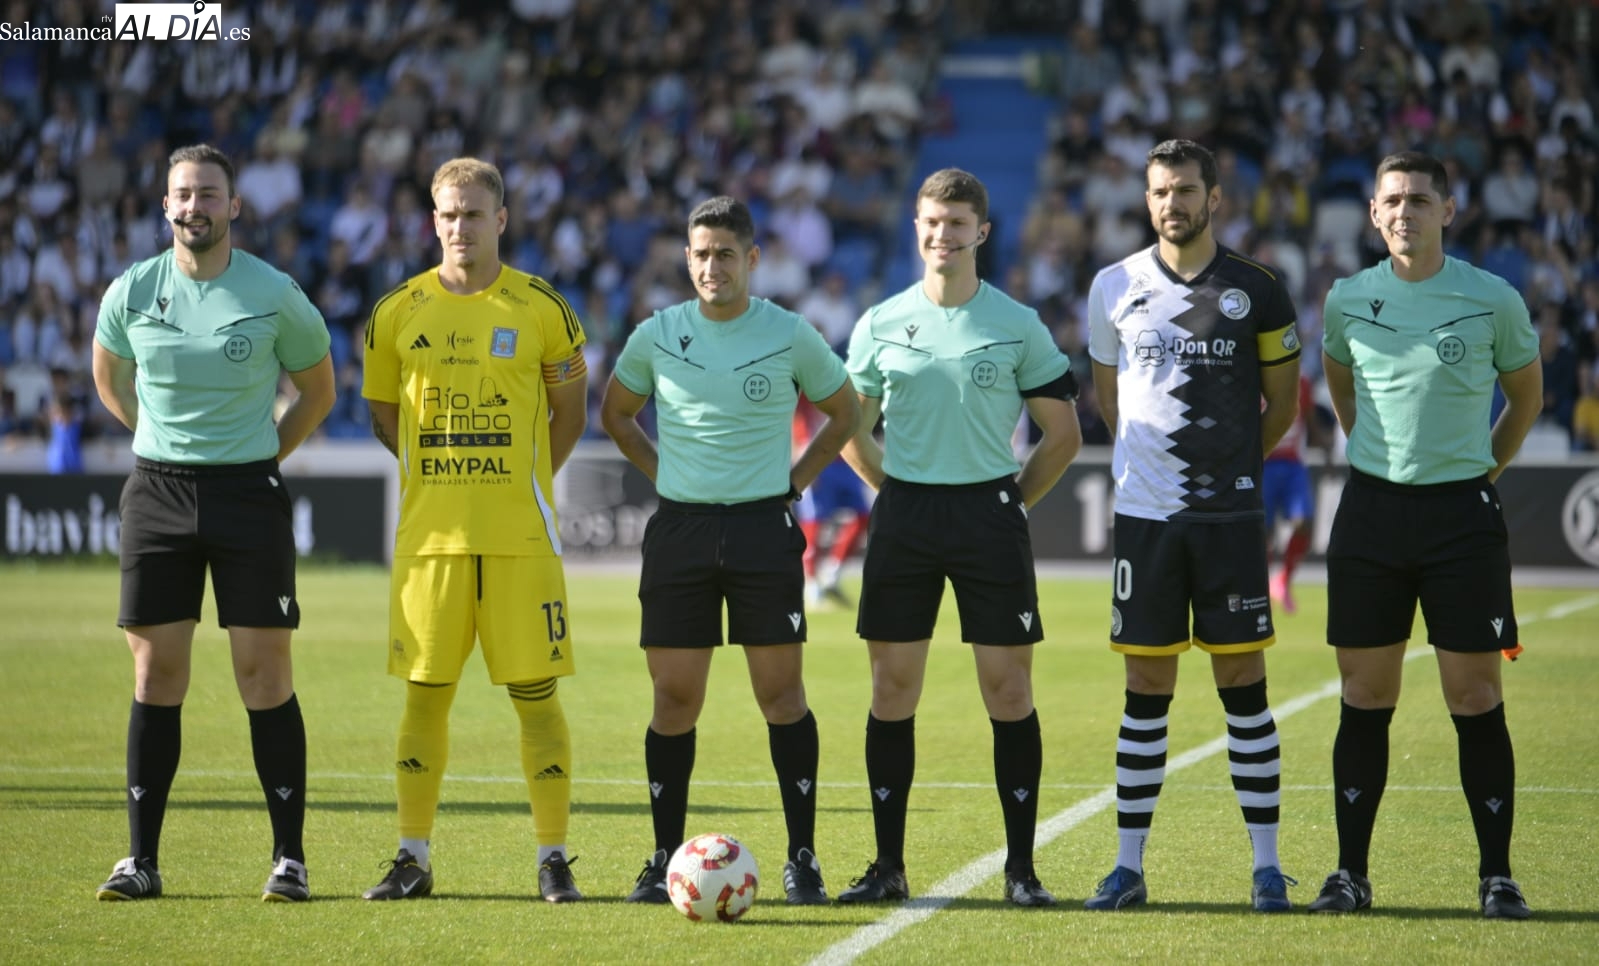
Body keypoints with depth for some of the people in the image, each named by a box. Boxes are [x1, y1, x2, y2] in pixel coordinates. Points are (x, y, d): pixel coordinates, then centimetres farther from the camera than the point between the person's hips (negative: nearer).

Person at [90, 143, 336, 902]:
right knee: (156, 674, 2)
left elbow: (317, 389, 11)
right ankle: (142, 860, 6)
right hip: (156, 492, 2)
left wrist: (266, 454, 6)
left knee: (264, 675, -4)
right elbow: (108, 376, 21)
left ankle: (289, 857, 2)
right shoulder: (132, 292, 1)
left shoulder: (274, 295, -4)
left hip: (247, 491, -2)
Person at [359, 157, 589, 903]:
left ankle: (553, 859, 5)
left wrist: (520, 481, 7)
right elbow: (383, 415, 17)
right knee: (424, 694, 3)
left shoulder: (541, 309, 2)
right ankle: (413, 858, 10)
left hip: (521, 535, -1)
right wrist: (444, 473, 11)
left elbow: (570, 414, 12)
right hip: (428, 534, 1)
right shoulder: (398, 312, 5)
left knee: (535, 694, -2)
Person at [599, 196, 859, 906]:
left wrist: (794, 479, 6)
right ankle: (665, 858, 11)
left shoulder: (791, 336, 0)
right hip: (679, 527, 1)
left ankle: (802, 859, 3)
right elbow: (614, 413, 20)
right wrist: (662, 473, 9)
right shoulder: (657, 335, 4)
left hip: (764, 528, -1)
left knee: (780, 692, -3)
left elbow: (843, 413, 15)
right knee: (674, 697, 1)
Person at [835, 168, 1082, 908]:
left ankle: (1020, 867, 4)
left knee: (1008, 690, -2)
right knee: (893, 690, 2)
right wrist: (897, 494, 8)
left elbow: (1062, 436, 7)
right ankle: (888, 865, 9)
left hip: (990, 510, -2)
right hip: (903, 516, 2)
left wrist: (1010, 502, 2)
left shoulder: (1017, 325, 1)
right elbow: (852, 431, 17)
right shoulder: (881, 325, 6)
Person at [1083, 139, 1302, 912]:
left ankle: (1266, 863, 6)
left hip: (1230, 514, -1)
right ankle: (1128, 865, 9)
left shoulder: (1255, 290, 0)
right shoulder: (1115, 288, 5)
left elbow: (1283, 400, 11)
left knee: (1243, 681, 0)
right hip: (1143, 513, 1)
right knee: (1146, 688, 4)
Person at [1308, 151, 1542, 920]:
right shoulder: (1348, 300, 3)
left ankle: (1496, 876, 4)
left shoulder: (1493, 300, -3)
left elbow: (1526, 393, 13)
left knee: (1475, 698, -2)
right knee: (1365, 698, 4)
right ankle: (1350, 872, 10)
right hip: (1370, 508, 2)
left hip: (1461, 511, -2)